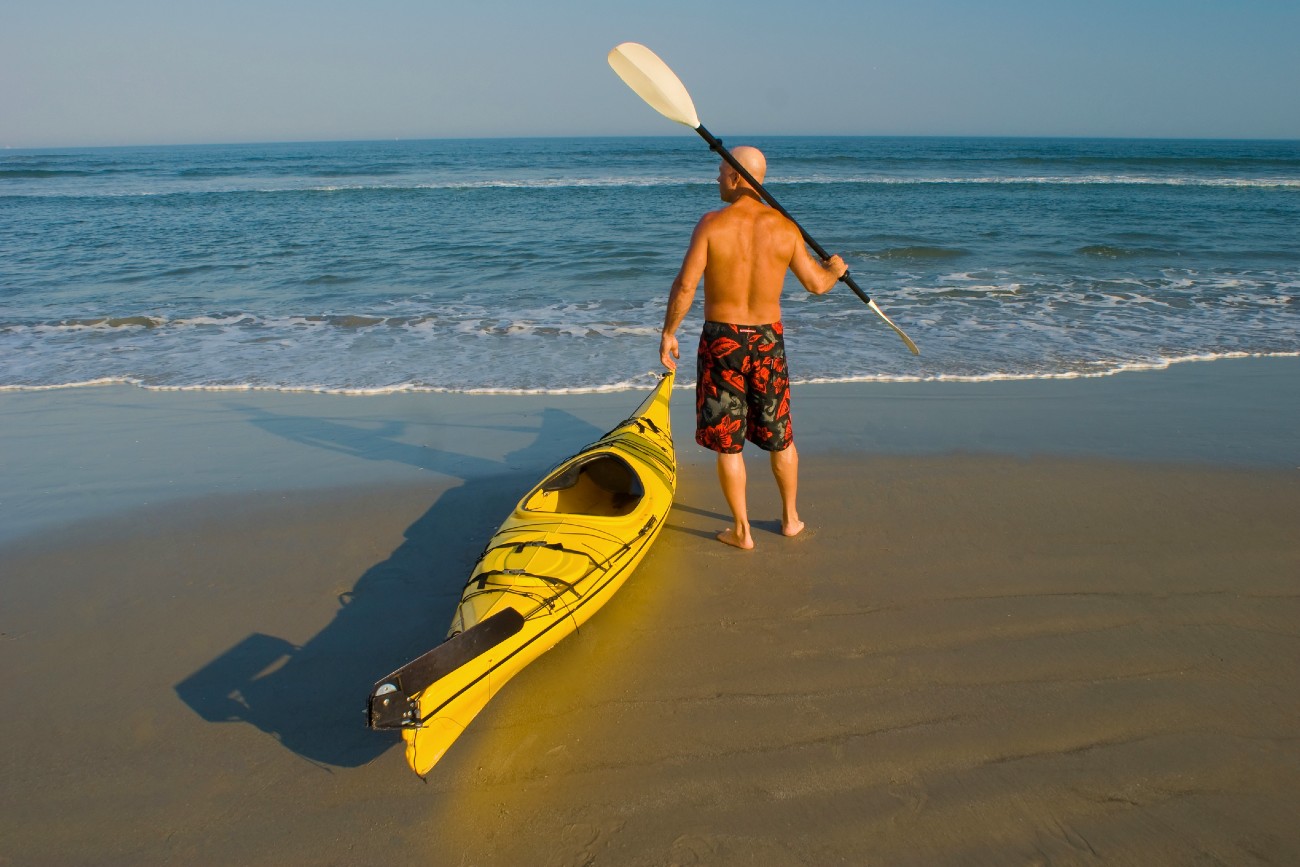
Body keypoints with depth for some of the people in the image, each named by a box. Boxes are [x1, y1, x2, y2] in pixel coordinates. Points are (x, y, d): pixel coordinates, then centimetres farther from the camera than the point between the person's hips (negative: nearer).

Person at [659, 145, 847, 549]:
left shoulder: (712, 223, -11)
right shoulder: (785, 228, -3)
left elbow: (685, 284, -16)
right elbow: (817, 285, 3)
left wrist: (668, 332, -3)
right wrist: (834, 270, 26)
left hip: (721, 339, -3)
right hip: (768, 339, 3)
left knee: (727, 442, 8)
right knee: (780, 437, 19)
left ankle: (741, 530, 15)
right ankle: (790, 518, 32)